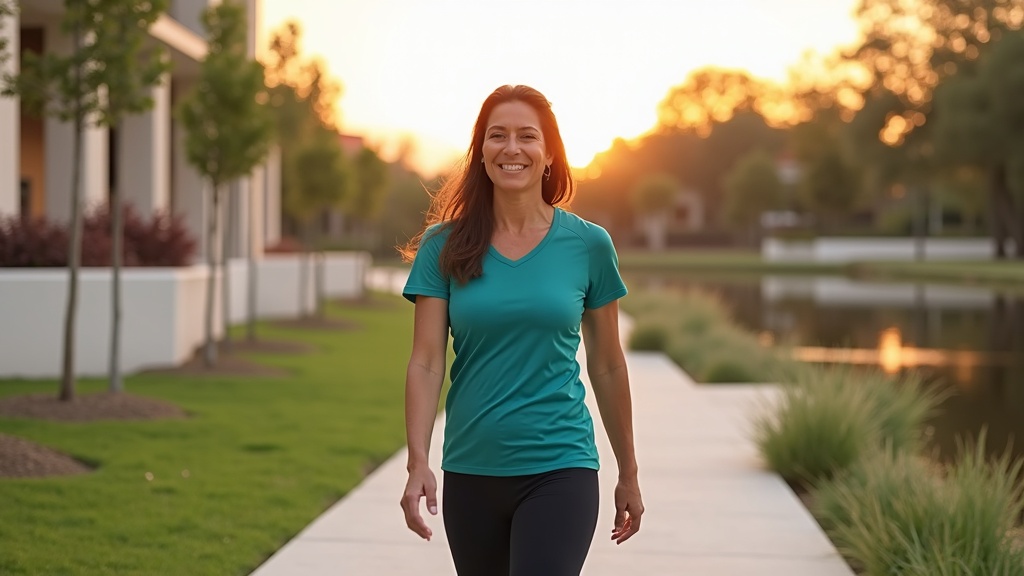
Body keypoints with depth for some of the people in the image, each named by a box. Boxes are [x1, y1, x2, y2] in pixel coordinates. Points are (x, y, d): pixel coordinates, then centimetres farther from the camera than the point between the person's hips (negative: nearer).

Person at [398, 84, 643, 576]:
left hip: (559, 469, -2)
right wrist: (418, 462, -16)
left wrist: (628, 474, 13)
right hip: (470, 473, 2)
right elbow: (426, 363, -4)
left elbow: (607, 367, 7)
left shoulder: (588, 245, 0)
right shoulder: (445, 246, 1)